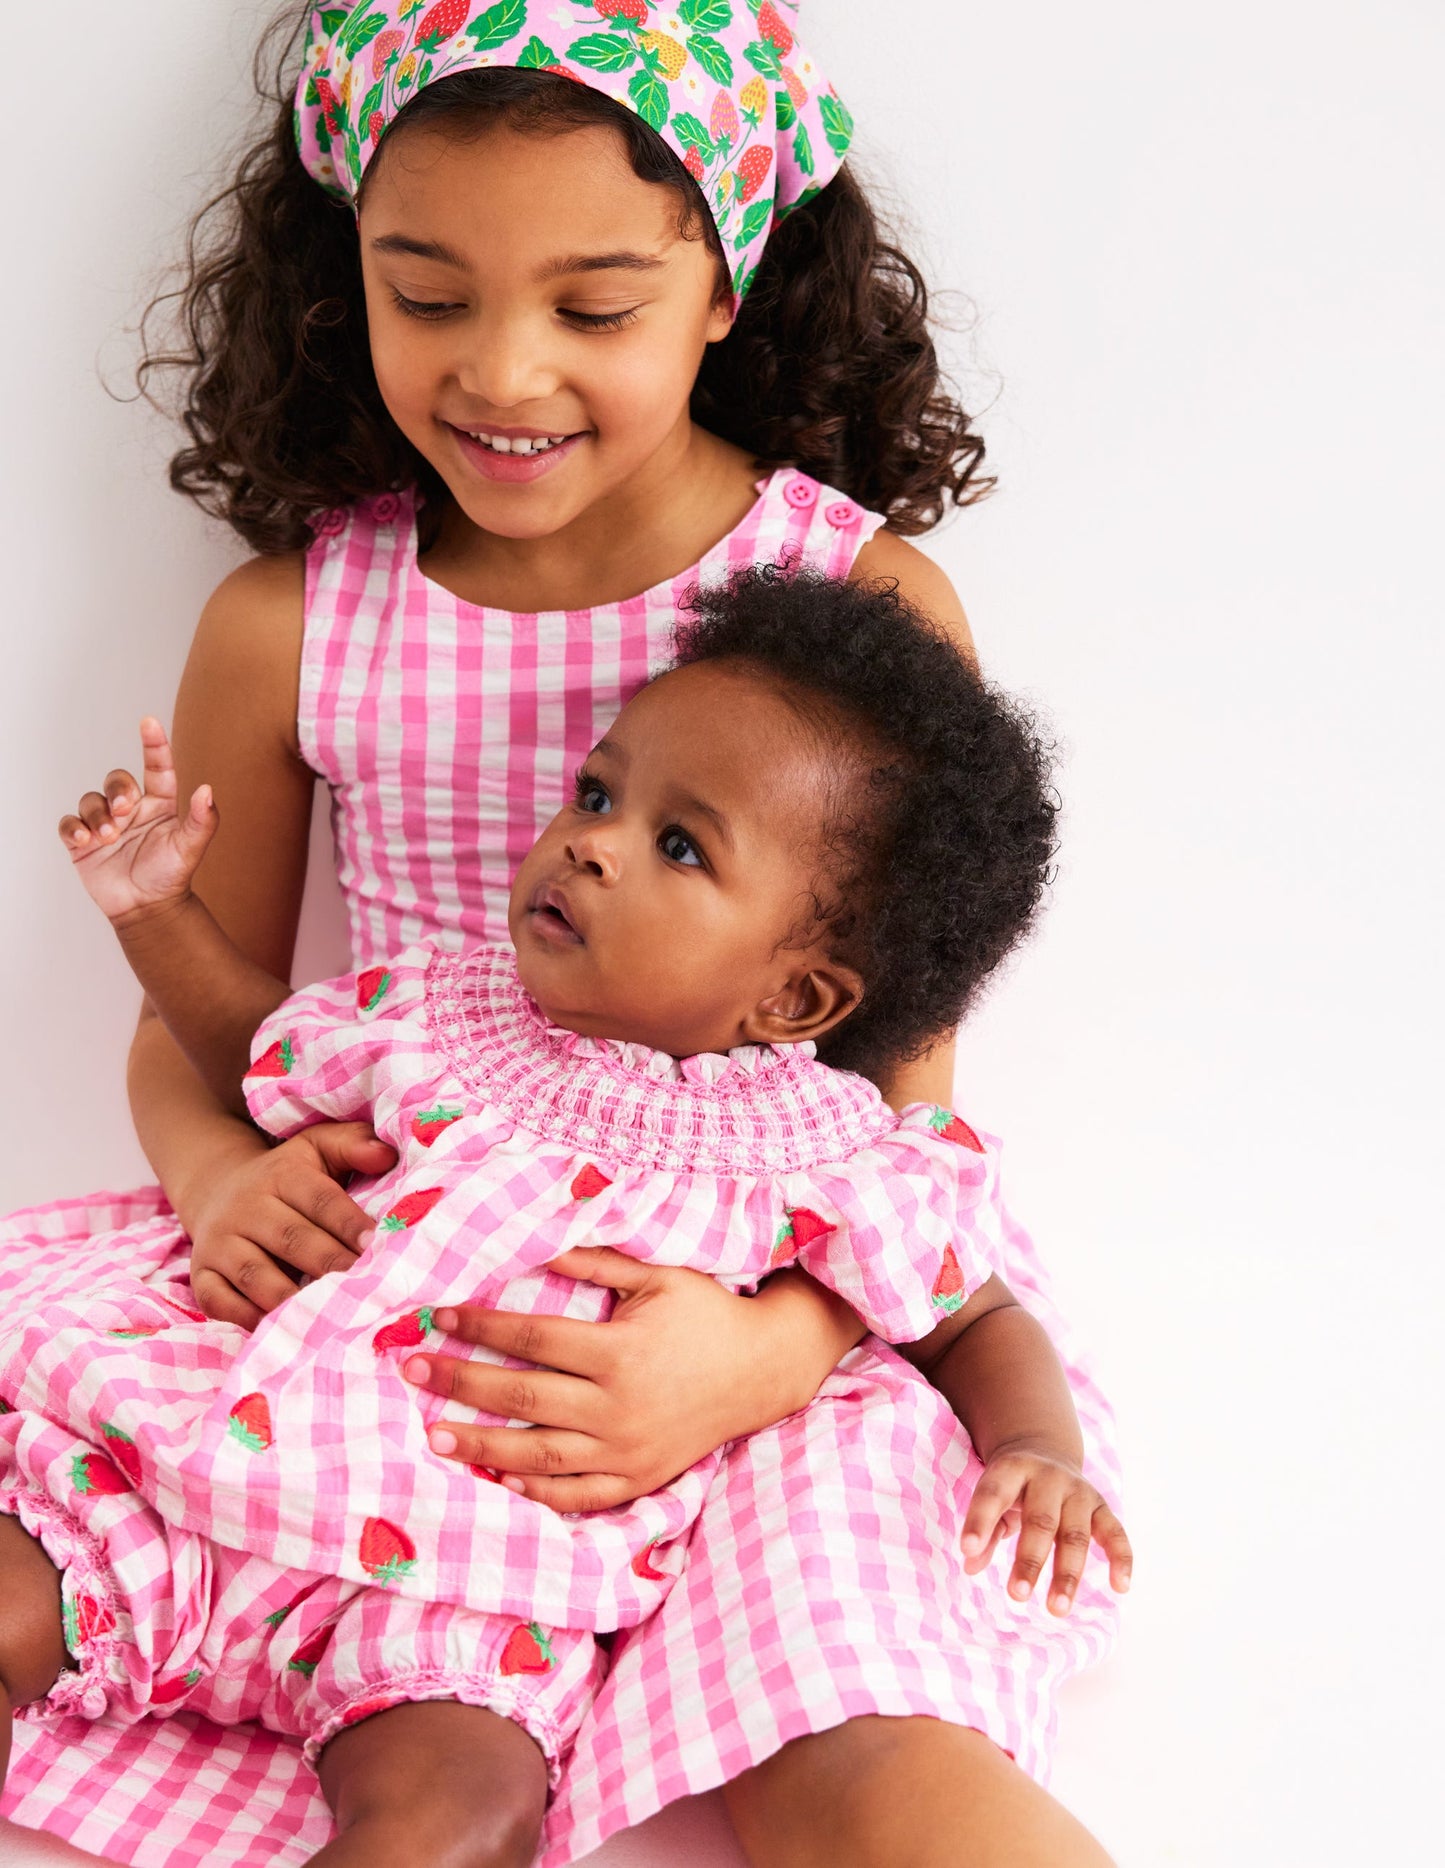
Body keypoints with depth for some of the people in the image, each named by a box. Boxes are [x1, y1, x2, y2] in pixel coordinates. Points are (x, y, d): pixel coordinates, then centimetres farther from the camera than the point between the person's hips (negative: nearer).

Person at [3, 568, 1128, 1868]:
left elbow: (977, 1322, 14)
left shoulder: (831, 1155, 3)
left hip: (468, 1576, -4)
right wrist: (159, 909, 22)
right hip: (231, 1448, 5)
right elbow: (261, 1054, 33)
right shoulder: (448, 1012, 15)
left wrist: (1035, 1449, -7)